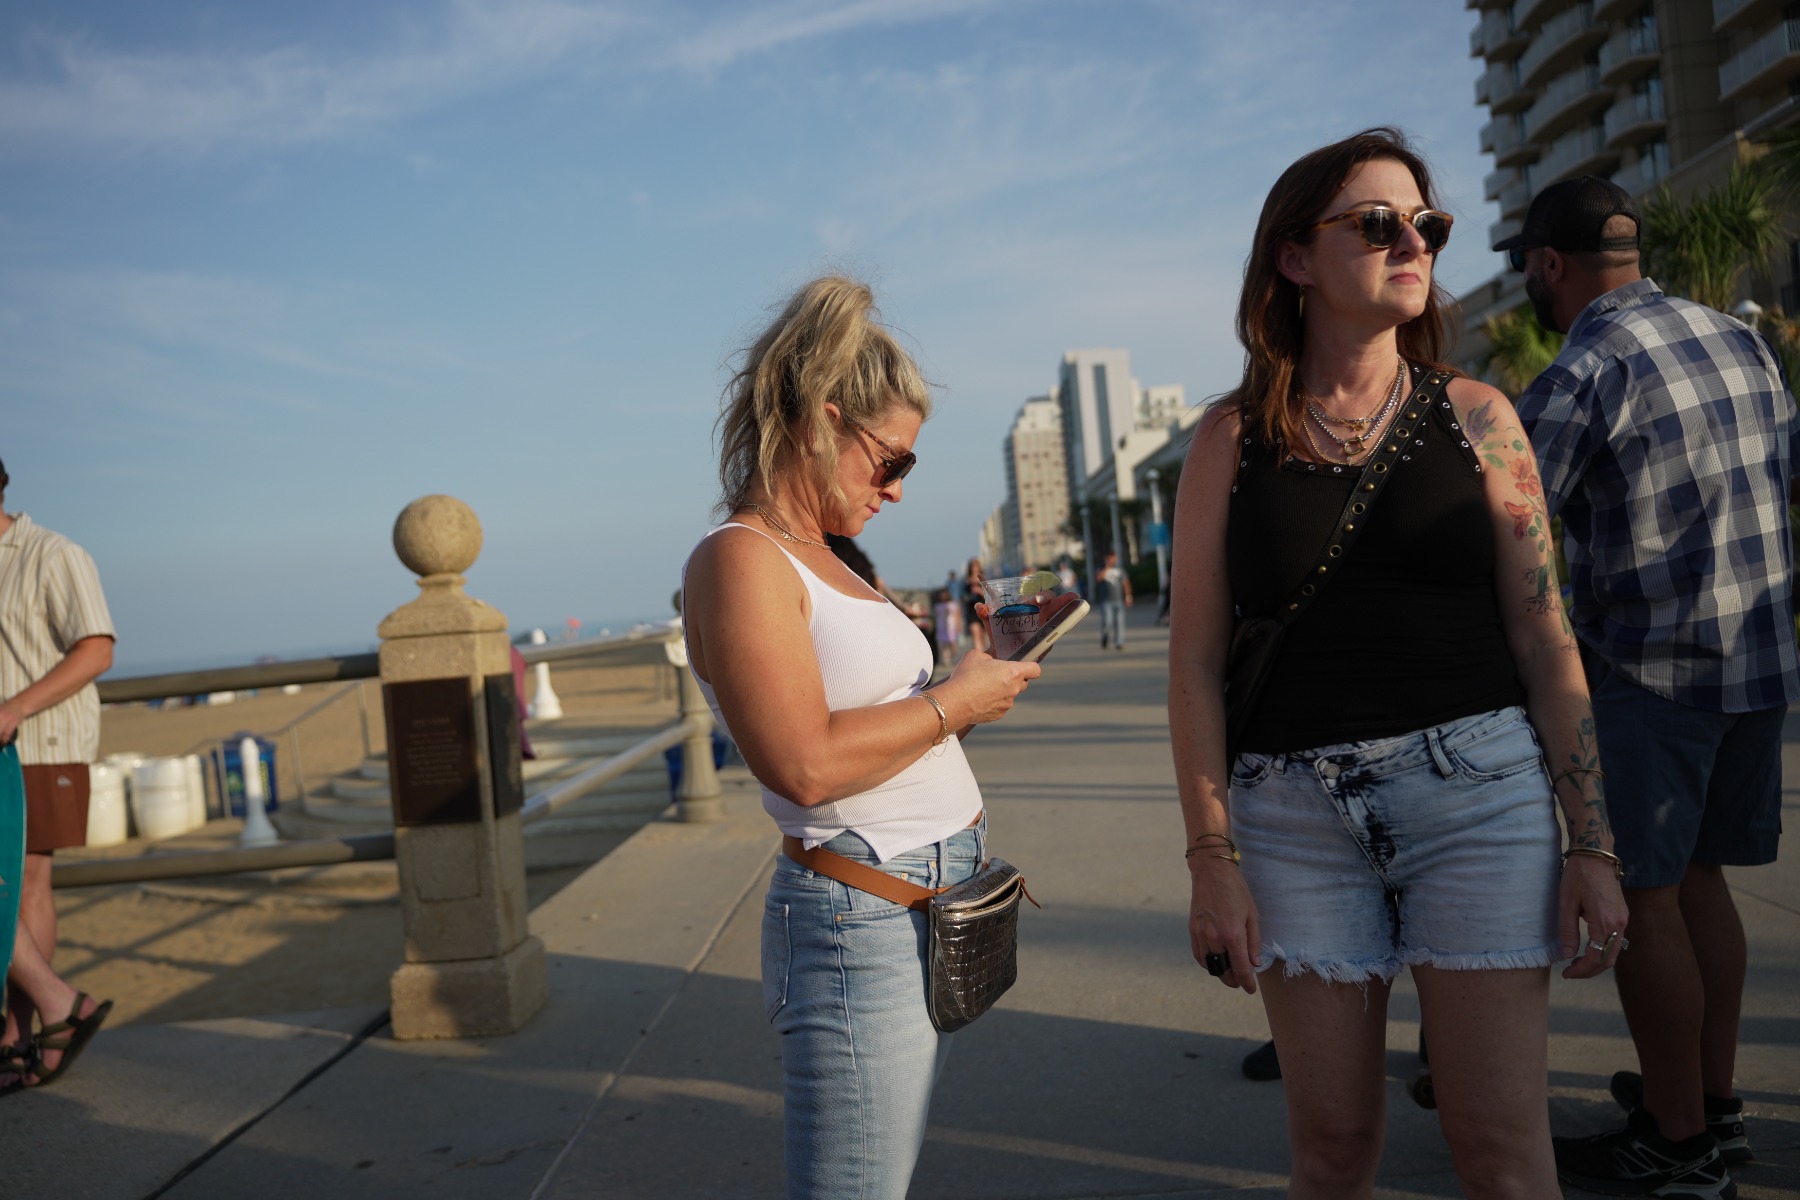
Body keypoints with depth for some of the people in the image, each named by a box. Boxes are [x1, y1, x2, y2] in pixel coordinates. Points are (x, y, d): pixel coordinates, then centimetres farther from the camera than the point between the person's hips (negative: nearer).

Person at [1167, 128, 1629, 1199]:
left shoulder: (1475, 417, 4)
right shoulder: (1233, 437, 1)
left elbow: (1546, 636, 3)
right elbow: (1196, 662, 0)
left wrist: (1593, 840, -1)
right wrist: (1212, 859, -5)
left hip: (1478, 788, 1)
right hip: (1295, 815, 0)